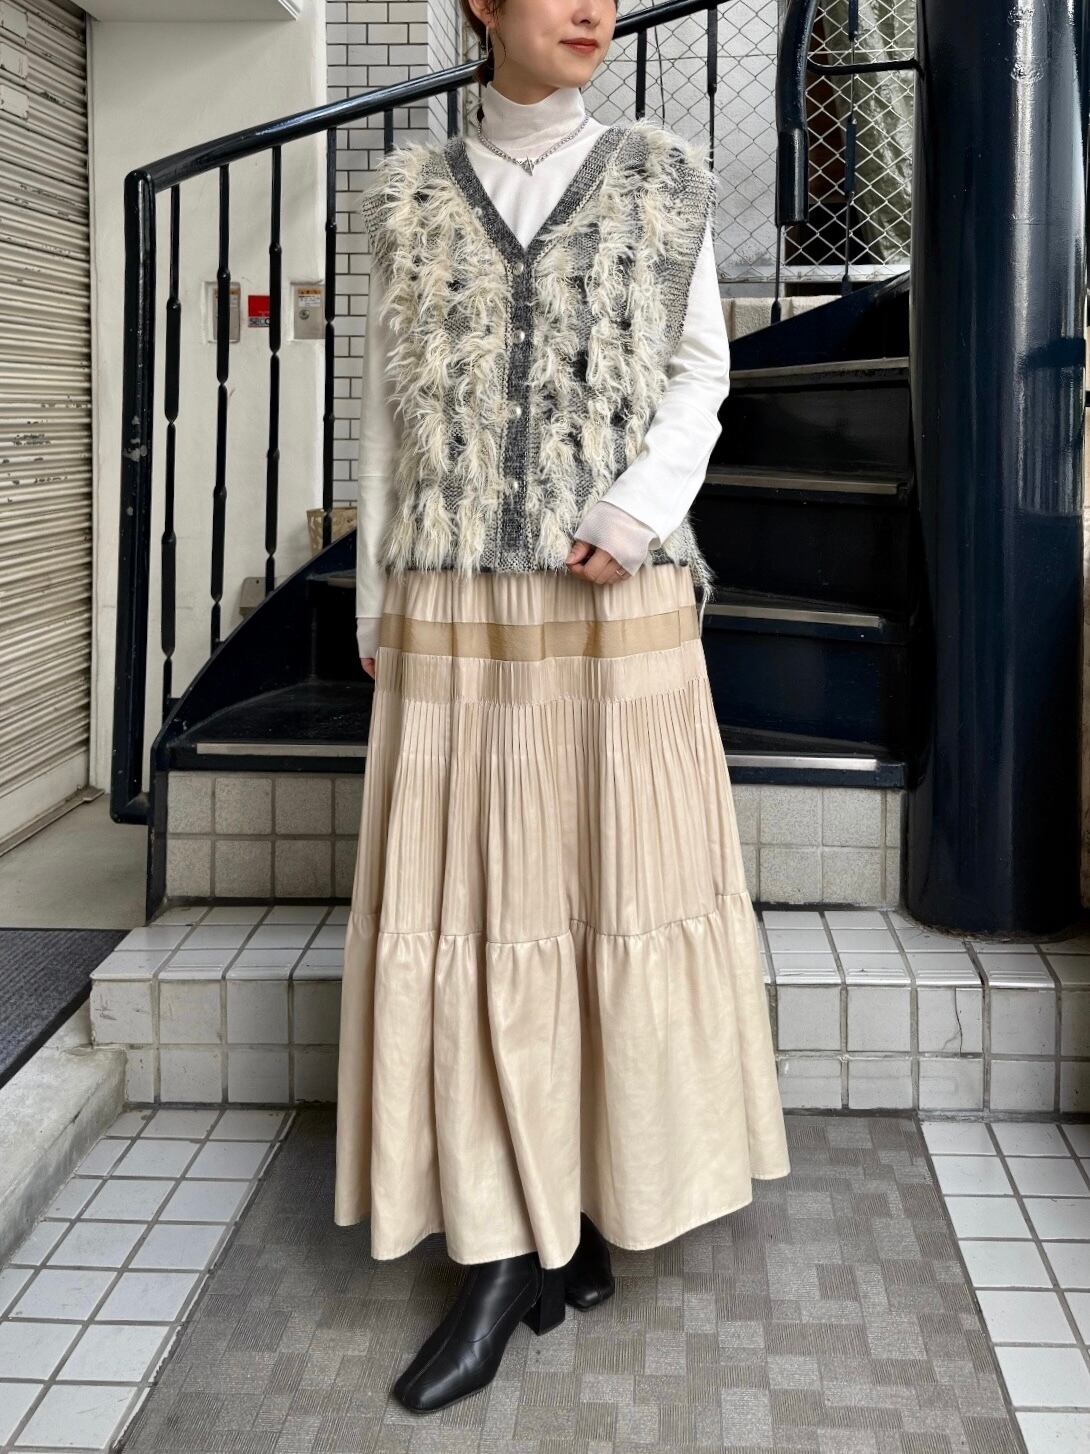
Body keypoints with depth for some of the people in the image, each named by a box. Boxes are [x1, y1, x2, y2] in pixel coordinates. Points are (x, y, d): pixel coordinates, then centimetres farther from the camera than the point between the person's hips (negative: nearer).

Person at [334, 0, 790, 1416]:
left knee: (622, 886, 3)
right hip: (457, 616, 1)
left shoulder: (662, 180, 5)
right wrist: (377, 603, 8)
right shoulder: (410, 196, 7)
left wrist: (643, 510, -12)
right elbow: (392, 407, 10)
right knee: (470, 903, -1)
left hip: (621, 605, 0)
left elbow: (698, 373, 7)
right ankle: (499, 1250, 7)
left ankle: (598, 1192, 20)